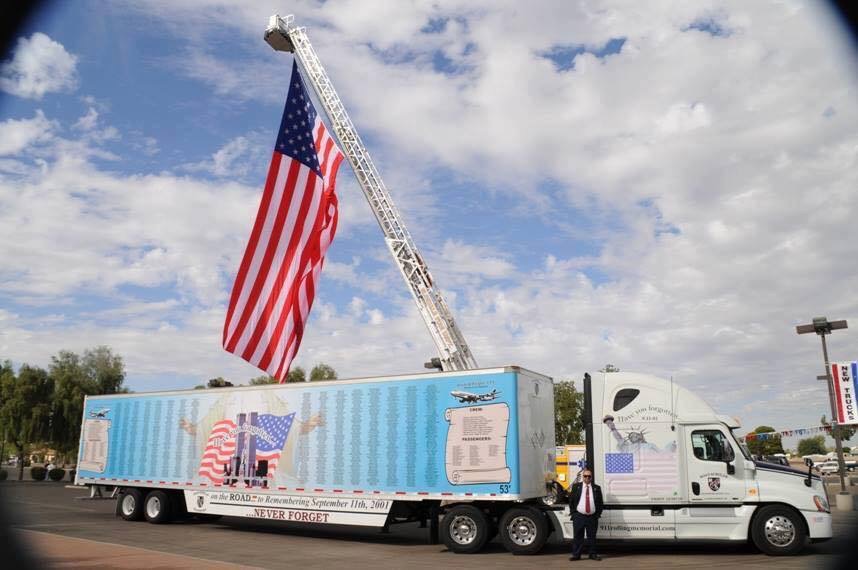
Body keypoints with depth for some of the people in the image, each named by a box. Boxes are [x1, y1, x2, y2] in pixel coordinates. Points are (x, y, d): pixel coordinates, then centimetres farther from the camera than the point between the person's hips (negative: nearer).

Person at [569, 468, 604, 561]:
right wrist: (573, 513, -1)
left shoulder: (597, 488, 8)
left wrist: (598, 514, 0)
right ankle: (576, 555, 8)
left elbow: (600, 502, 9)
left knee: (592, 537, 7)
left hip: (592, 517, 1)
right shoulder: (576, 487, 5)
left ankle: (593, 554, 17)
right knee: (578, 536, 2)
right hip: (579, 516, -1)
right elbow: (571, 500, 5)